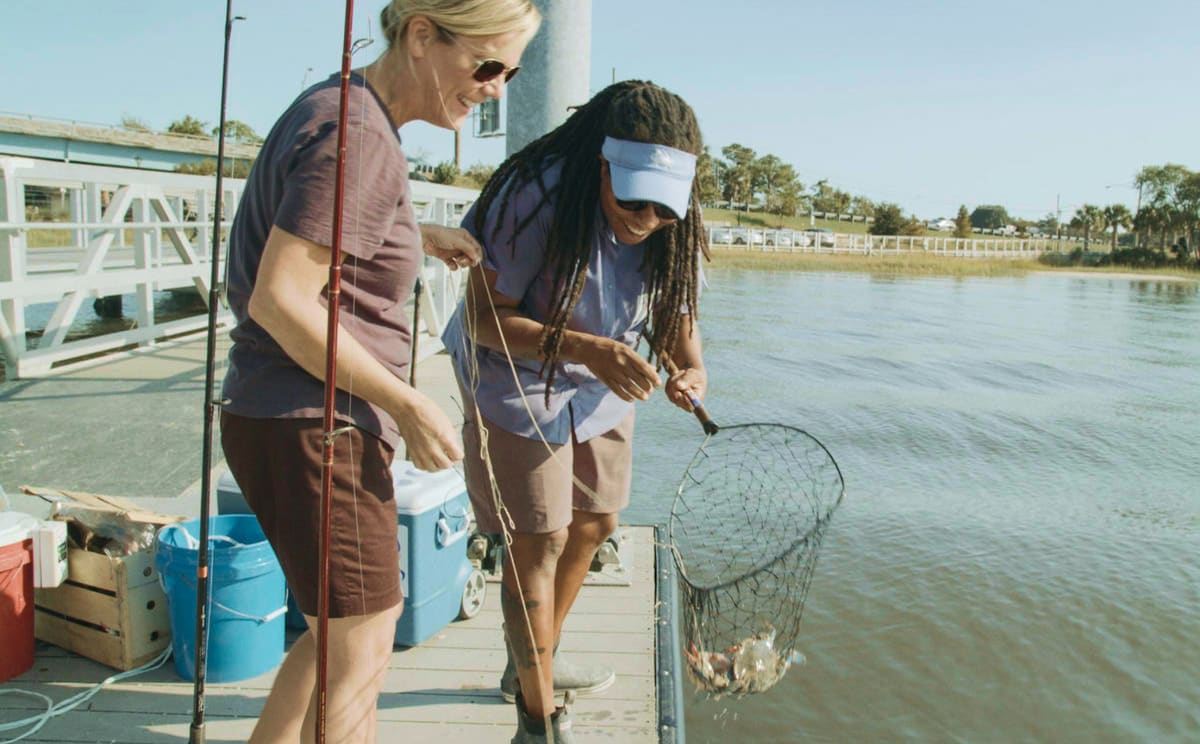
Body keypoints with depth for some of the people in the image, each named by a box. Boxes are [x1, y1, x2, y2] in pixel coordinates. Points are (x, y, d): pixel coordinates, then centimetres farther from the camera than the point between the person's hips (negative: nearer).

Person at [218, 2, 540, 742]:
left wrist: (424, 235, 14)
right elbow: (279, 301, -25)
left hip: (320, 424, 10)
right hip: (310, 429, -10)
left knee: (363, 619, 23)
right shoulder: (357, 137, -19)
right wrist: (411, 406, -20)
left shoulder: (345, 111, 11)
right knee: (360, 653, 3)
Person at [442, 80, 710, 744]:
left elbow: (677, 315, -3)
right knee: (538, 544, -6)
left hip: (599, 389, 7)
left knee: (593, 525, 17)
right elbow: (485, 316, -29)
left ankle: (535, 662, 40)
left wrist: (691, 367, -26)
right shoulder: (535, 199, -31)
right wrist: (587, 350, -42)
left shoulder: (673, 230, -12)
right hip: (515, 383, -7)